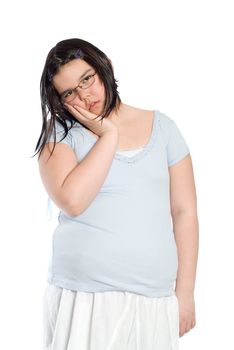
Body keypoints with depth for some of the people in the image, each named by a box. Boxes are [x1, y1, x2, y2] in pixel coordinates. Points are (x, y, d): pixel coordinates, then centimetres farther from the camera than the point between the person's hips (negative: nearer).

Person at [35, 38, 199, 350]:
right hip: (83, 298, -1)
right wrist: (108, 136, -10)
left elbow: (184, 211, 5)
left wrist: (185, 293, 1)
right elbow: (72, 202, -17)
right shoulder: (60, 134, 1)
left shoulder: (162, 126, 6)